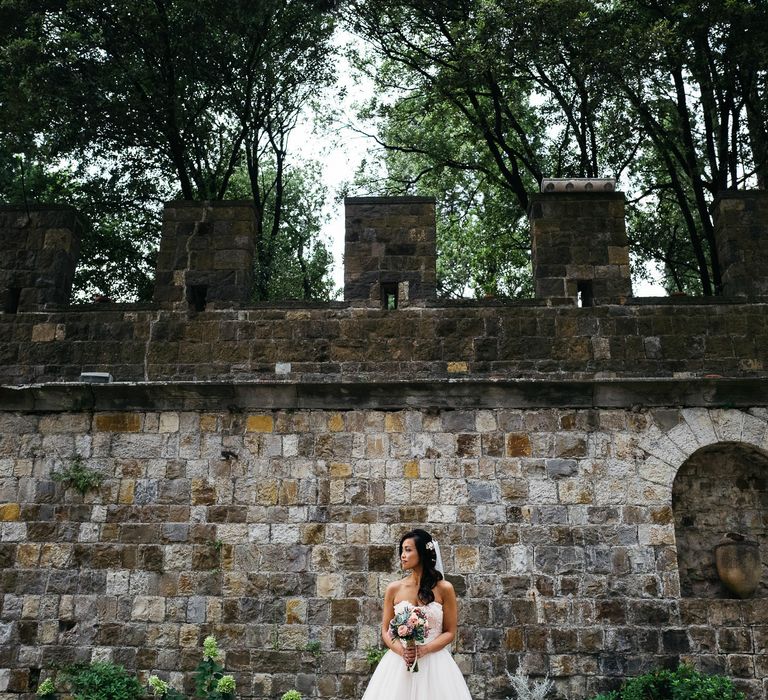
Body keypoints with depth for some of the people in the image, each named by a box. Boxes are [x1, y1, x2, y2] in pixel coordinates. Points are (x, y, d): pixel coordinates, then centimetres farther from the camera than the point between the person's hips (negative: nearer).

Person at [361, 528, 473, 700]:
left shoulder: (444, 589, -4)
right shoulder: (394, 589, 1)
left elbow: (450, 632, -1)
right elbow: (386, 631, 5)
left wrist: (424, 650, -15)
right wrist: (402, 651, -14)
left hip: (434, 662, -2)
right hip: (398, 662, 2)